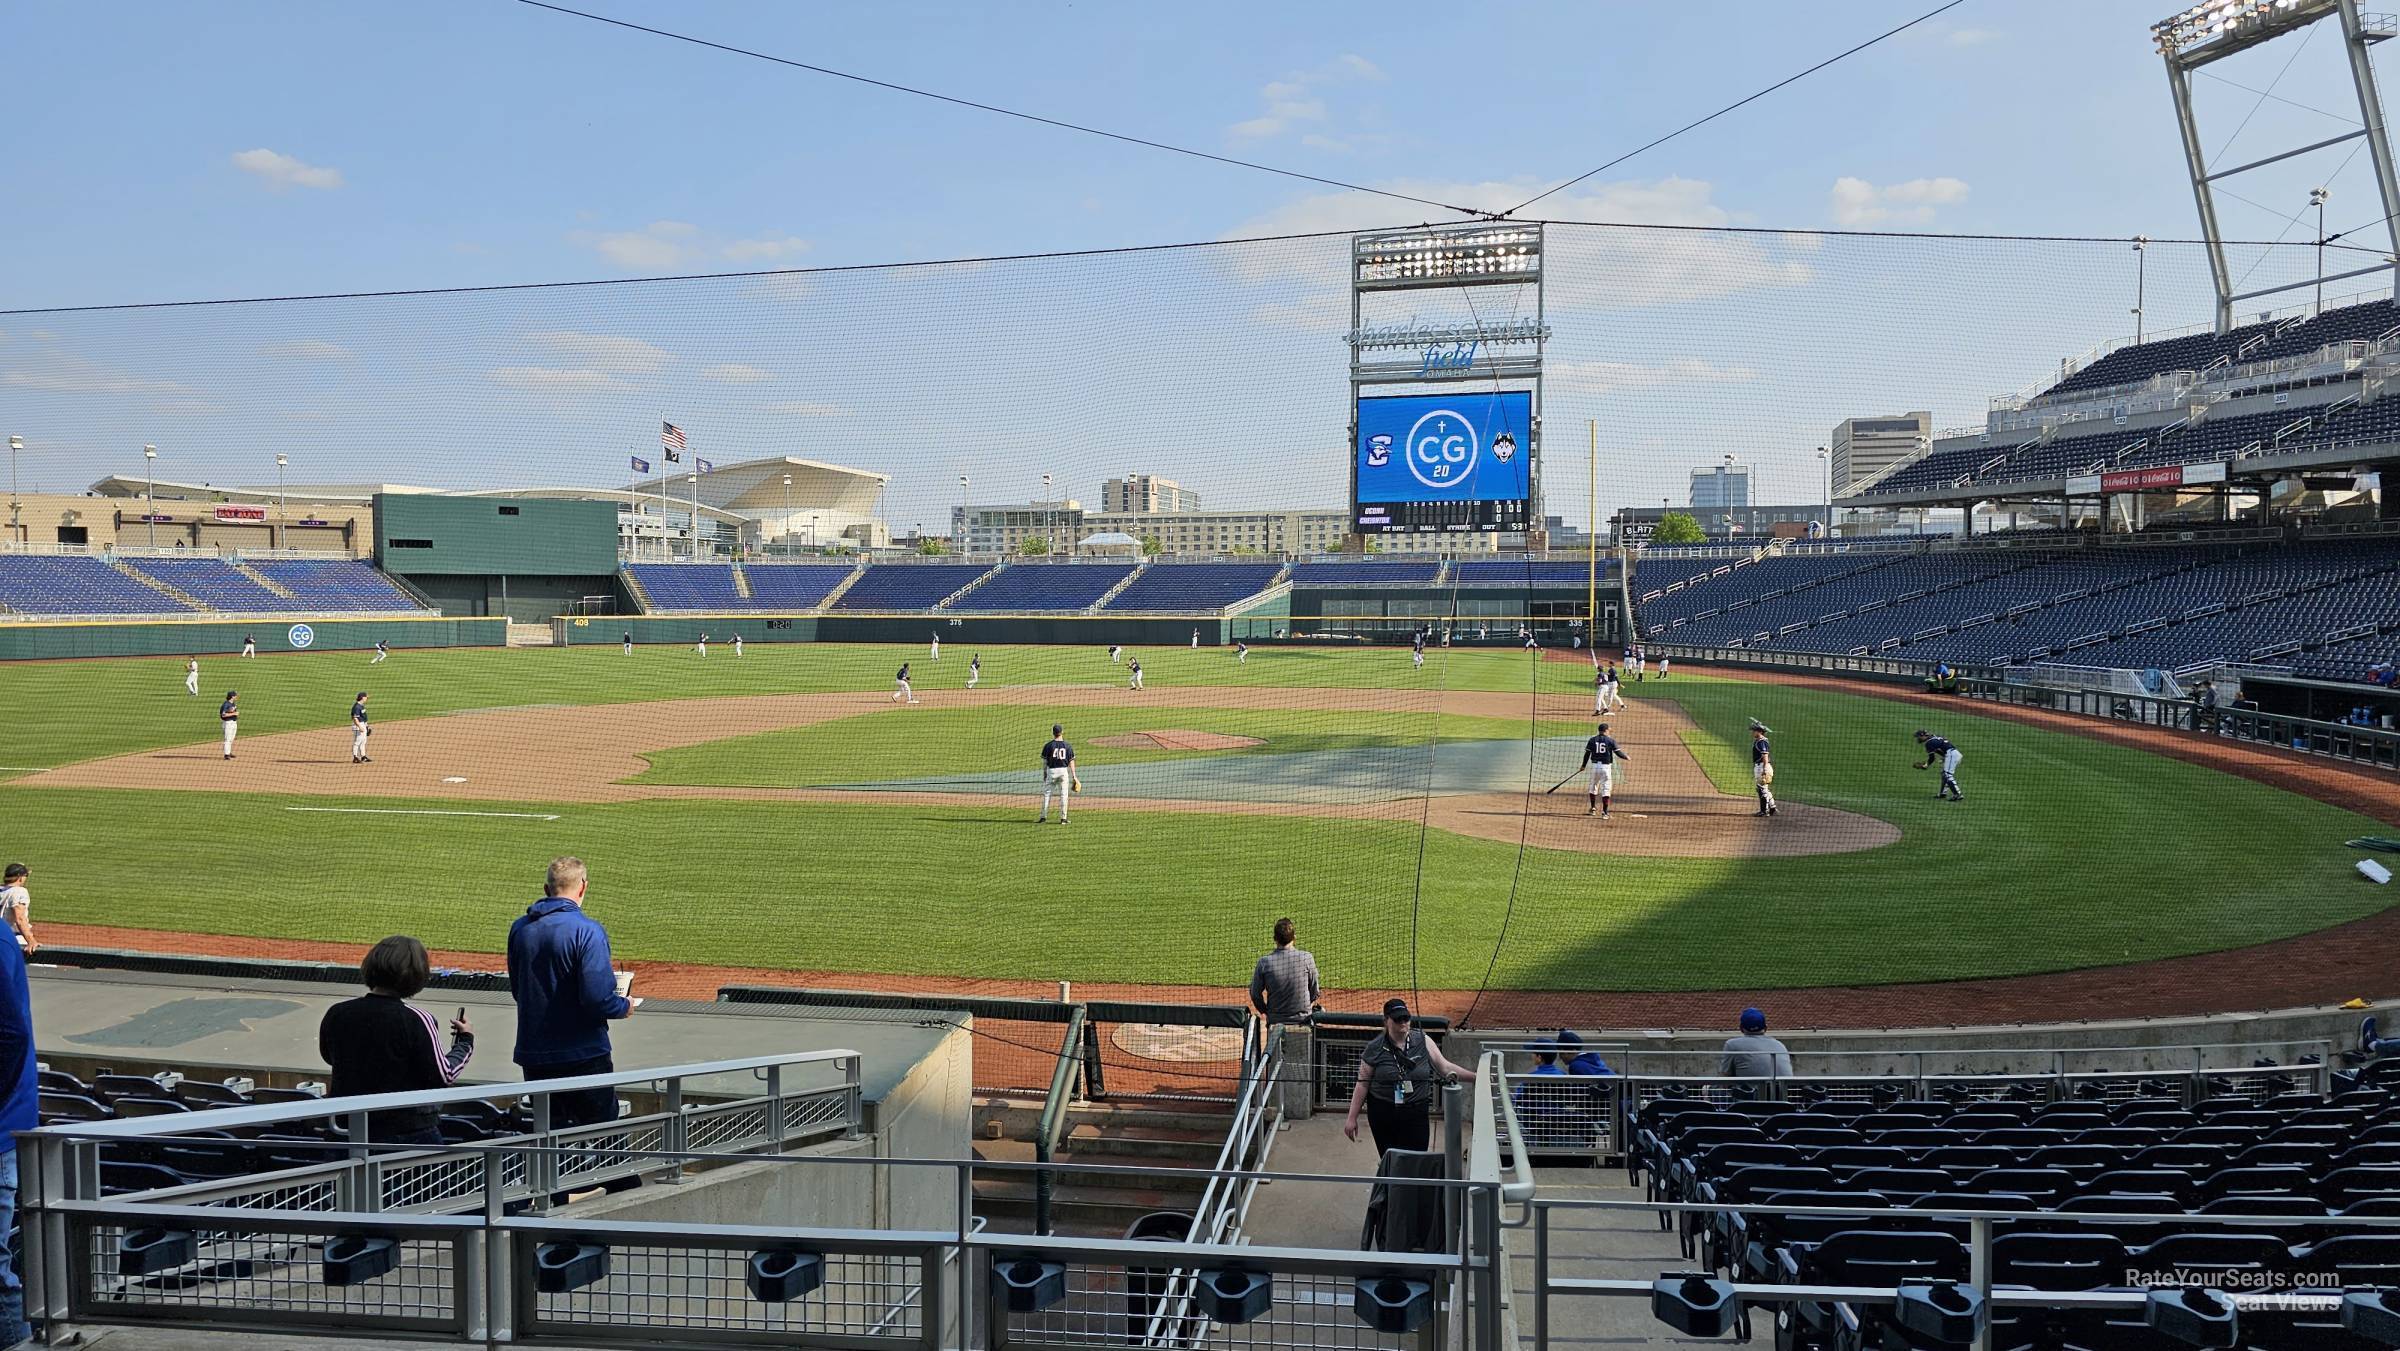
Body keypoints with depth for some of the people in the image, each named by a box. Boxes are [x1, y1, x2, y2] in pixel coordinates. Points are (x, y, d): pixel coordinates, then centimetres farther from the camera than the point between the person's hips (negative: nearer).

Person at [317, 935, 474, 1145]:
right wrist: (465, 1041, 2)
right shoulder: (417, 1021, -18)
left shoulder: (336, 1015, -4)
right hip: (409, 1132, -4)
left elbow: (328, 1057, 16)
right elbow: (443, 1077, -13)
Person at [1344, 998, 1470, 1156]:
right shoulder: (1375, 1049, -3)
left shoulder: (1422, 1041, 1)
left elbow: (1444, 1067, 5)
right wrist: (1352, 1118, 0)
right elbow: (1362, 1084, 0)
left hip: (1416, 1114, 0)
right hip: (1383, 1116, 0)